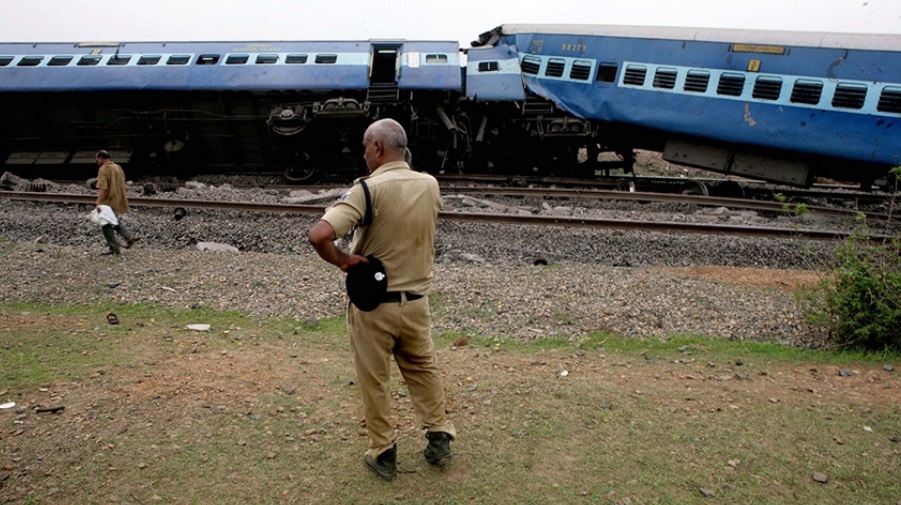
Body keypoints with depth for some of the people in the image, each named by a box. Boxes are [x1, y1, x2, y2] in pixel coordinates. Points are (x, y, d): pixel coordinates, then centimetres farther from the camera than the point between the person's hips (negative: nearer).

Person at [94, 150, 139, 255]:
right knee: (116, 222, 23)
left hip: (109, 202, -8)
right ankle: (129, 236, 4)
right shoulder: (118, 167, 11)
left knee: (107, 225, 3)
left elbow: (103, 188, -23)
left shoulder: (103, 169, -14)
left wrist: (98, 203, -25)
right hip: (119, 202, 8)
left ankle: (114, 248, 5)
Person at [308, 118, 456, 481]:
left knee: (374, 381, 13)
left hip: (373, 304, -4)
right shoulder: (430, 185, -2)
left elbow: (319, 235, -30)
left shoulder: (367, 189, -19)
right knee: (423, 369, 23)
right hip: (417, 300, 5)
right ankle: (439, 439, 31)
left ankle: (383, 453, 25)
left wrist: (341, 260, -14)